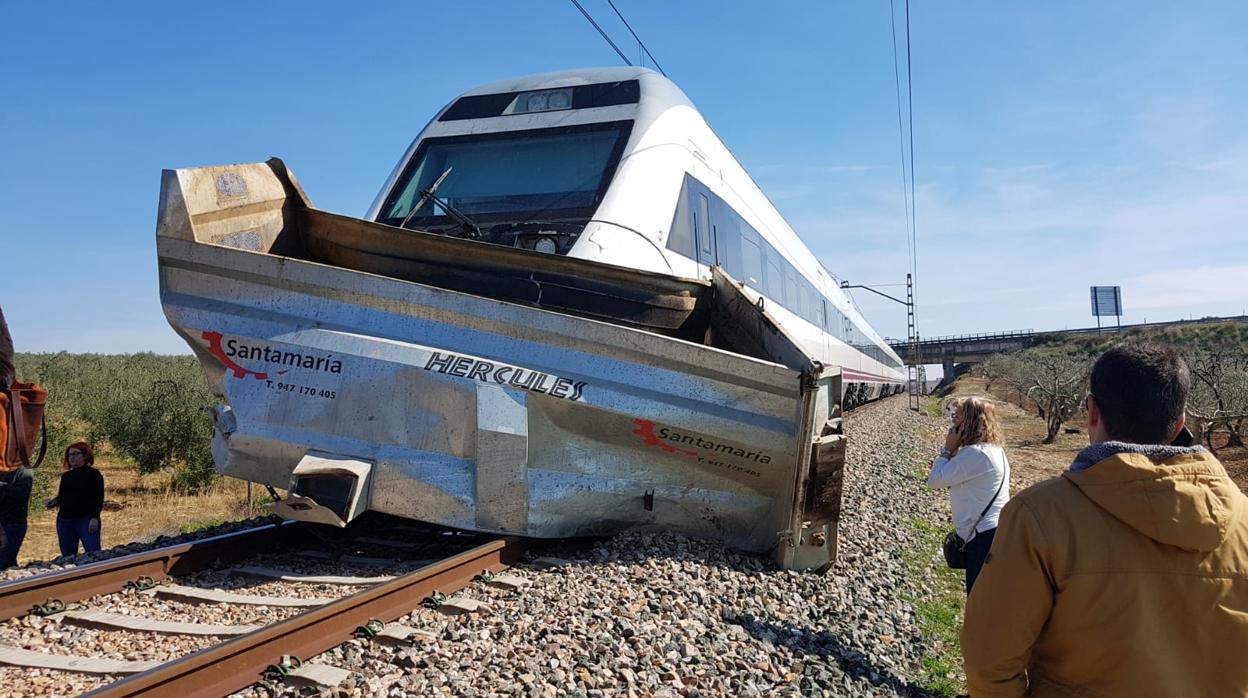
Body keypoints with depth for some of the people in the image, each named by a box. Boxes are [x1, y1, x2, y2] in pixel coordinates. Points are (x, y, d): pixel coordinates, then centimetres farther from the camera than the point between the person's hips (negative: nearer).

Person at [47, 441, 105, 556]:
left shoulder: (93, 474, -1)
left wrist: (94, 518, -16)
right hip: (65, 521, 6)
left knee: (93, 554, -14)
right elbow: (61, 497, 22)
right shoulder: (66, 476, 16)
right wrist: (54, 502, -1)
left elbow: (98, 498, -6)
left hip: (86, 520, -6)